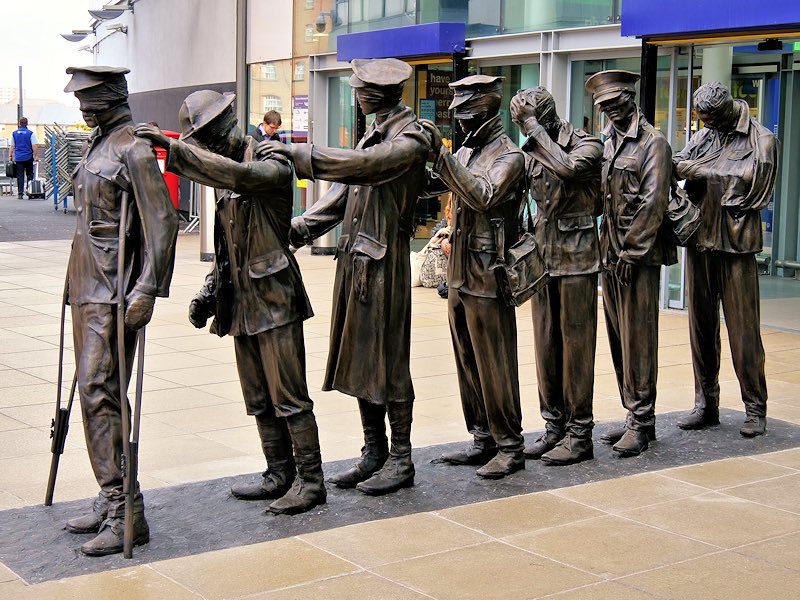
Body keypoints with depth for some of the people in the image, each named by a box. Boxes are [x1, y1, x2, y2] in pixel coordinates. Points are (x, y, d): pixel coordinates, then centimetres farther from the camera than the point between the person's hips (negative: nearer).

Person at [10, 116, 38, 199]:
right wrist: (36, 156, -3)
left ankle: (20, 193, 0)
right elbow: (34, 146, -10)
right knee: (29, 174, 12)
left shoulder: (14, 133, 6)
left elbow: (12, 146, 10)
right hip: (28, 157, -2)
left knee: (20, 175, 3)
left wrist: (10, 156, 19)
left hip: (18, 158, 2)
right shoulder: (31, 133, -4)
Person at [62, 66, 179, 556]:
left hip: (114, 292, -9)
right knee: (93, 391, 10)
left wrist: (148, 289, -23)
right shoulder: (98, 144, 16)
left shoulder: (133, 149, -11)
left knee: (99, 392, -12)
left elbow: (163, 222, -17)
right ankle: (111, 499, 19)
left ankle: (125, 512, -7)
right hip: (87, 286, 9)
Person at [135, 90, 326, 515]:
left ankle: (310, 480, 3)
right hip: (241, 300, 8)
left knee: (288, 396, -5)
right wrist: (210, 290, 11)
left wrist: (173, 146, -32)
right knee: (258, 400, 12)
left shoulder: (272, 161, -10)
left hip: (274, 296, -8)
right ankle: (279, 475, 22)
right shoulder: (223, 176, 15)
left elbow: (239, 174, -33)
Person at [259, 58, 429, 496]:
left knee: (387, 360, -2)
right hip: (354, 258, 9)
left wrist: (298, 154, -25)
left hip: (384, 262, -9)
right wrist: (297, 229, 6)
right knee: (358, 357, 12)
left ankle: (401, 460, 9)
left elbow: (362, 166, -27)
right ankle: (373, 453, 22)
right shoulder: (373, 134, 18)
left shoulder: (410, 140, -10)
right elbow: (343, 191, 16)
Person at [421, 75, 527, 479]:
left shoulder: (508, 155, -10)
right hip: (459, 274, 8)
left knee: (494, 366, -3)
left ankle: (509, 446, 6)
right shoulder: (465, 152, 15)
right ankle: (483, 440, 22)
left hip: (487, 276, -8)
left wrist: (441, 153, -29)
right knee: (468, 363, 13)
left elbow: (483, 196, -26)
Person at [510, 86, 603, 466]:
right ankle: (554, 427, 18)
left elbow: (568, 168, -30)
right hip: (542, 257, 6)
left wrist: (535, 127, -23)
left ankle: (579, 434, 4)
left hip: (576, 259, -6)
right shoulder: (531, 152, 11)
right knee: (545, 346, 9)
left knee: (575, 345, -3)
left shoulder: (586, 146, -9)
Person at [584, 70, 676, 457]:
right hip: (610, 254, 8)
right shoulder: (606, 144, 15)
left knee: (638, 339, -4)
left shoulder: (652, 142, -7)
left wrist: (631, 251, -16)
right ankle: (635, 415, 20)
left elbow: (653, 203, -13)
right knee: (618, 338, 11)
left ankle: (642, 423, 2)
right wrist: (608, 249, 3)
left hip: (639, 257, -7)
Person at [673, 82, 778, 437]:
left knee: (743, 328, -2)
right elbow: (679, 166, 4)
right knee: (701, 325, 8)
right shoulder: (703, 137, 14)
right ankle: (706, 404, 17)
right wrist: (669, 164, -19)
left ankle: (755, 408, 8)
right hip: (700, 240, 5)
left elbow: (747, 182, -13)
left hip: (737, 244, -5)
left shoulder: (761, 141, -1)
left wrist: (698, 170, -12)